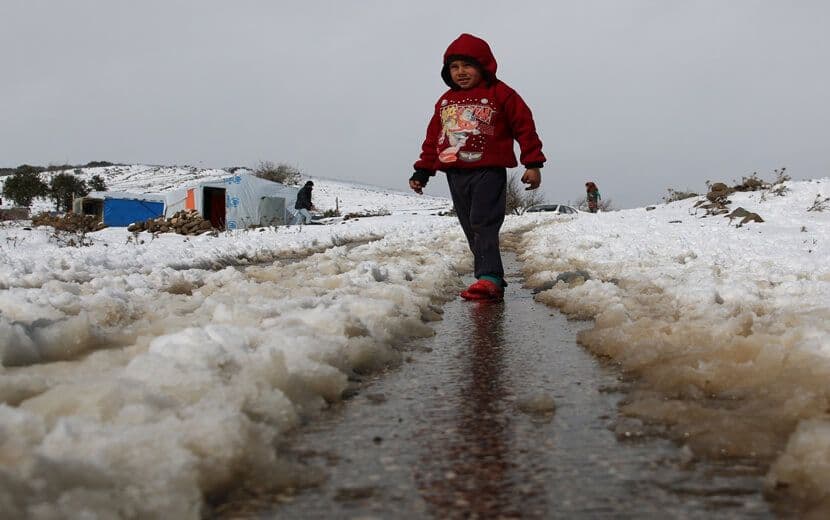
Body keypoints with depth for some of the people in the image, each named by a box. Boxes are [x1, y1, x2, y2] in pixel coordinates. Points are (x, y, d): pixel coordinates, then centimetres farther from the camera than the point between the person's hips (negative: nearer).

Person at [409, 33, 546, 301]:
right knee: (471, 229, 6)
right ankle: (492, 280, 10)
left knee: (484, 224, -17)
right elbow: (433, 137, 20)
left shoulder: (500, 94, 0)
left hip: (489, 171, -6)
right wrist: (423, 171, 16)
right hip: (455, 175, 7)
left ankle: (489, 279, -22)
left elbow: (525, 127, -1)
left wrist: (533, 163, -5)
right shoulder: (445, 100, 17)